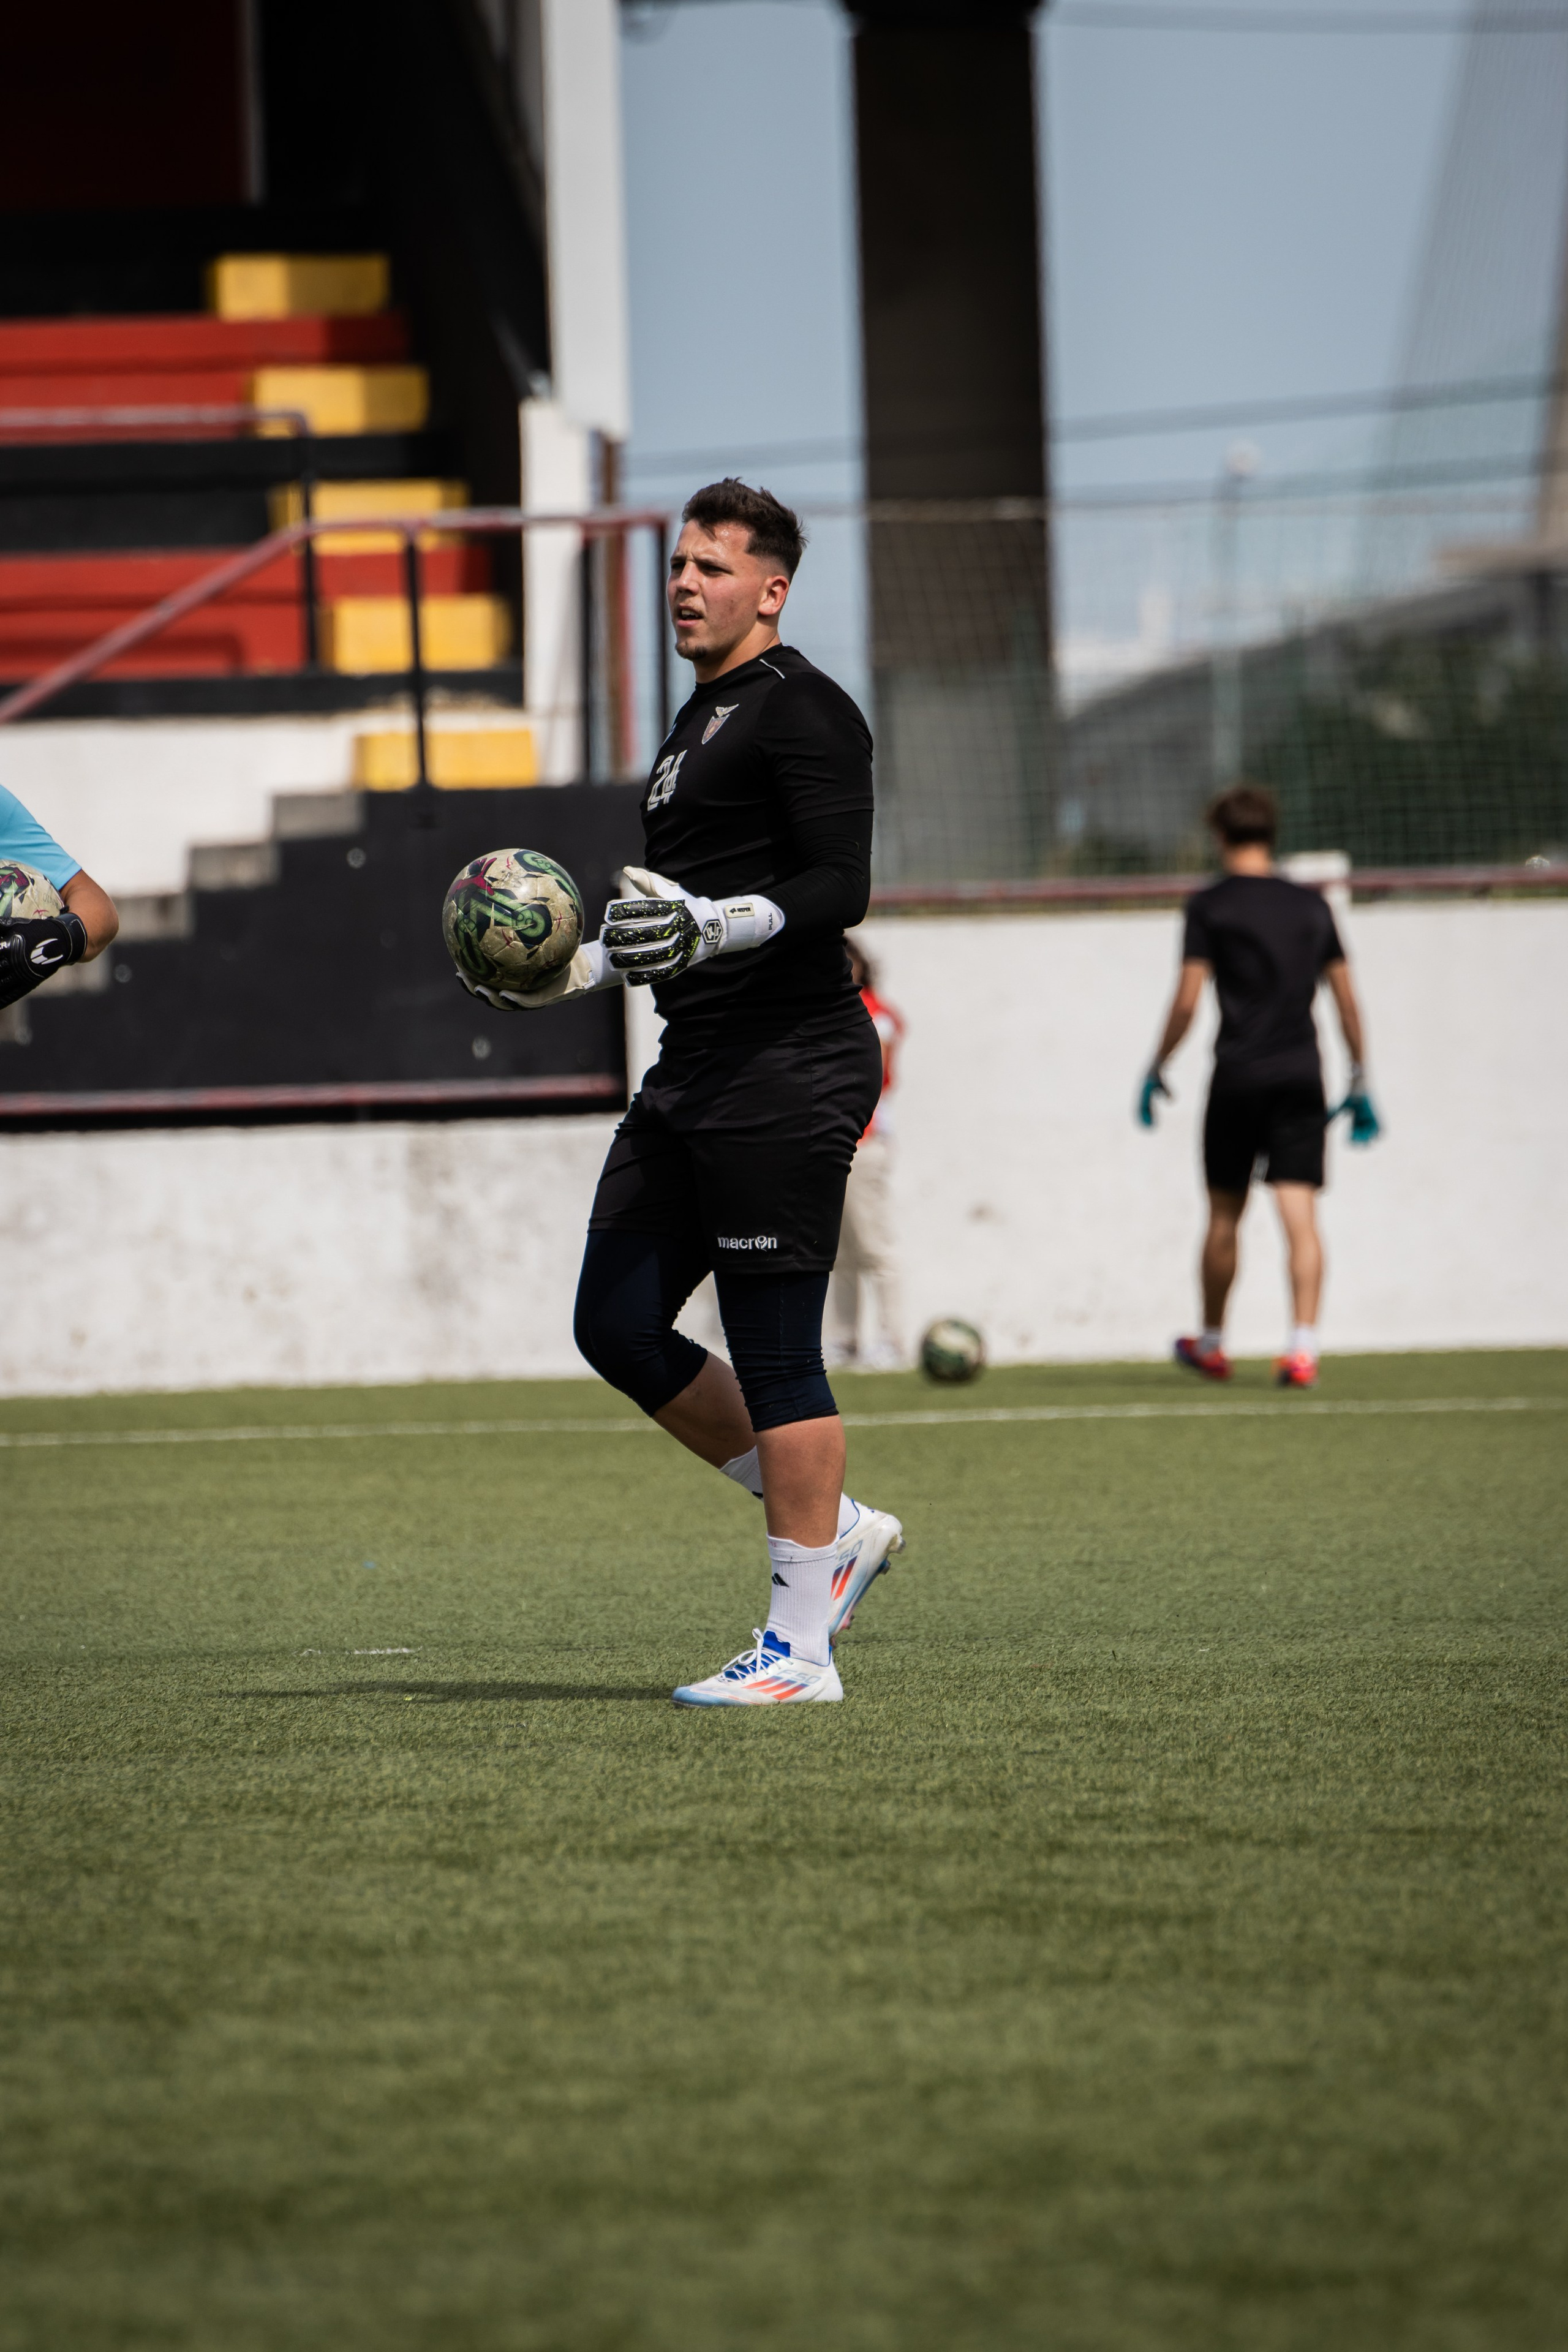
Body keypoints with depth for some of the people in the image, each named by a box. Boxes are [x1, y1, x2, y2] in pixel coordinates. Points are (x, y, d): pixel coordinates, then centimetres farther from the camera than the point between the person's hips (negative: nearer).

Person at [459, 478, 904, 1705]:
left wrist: (709, 927, -30)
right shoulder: (701, 716, 21)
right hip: (696, 1072, 10)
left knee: (775, 1351, -8)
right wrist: (576, 968, 20)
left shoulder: (803, 710, -9)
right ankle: (835, 1531, 19)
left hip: (787, 1068, -10)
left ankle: (801, 1649, -4)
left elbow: (839, 887, -19)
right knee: (619, 1325, 8)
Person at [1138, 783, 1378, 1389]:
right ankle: (1302, 1348, -17)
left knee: (1224, 1217, 11)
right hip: (1301, 1077, 2)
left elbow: (1187, 1001, -7)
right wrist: (1359, 1084, 17)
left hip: (1238, 1077, -2)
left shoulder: (1209, 906, -1)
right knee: (1300, 1215, -4)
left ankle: (1210, 1345, 25)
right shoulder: (1311, 906, 10)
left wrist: (1157, 1068, 5)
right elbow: (1346, 1001, 11)